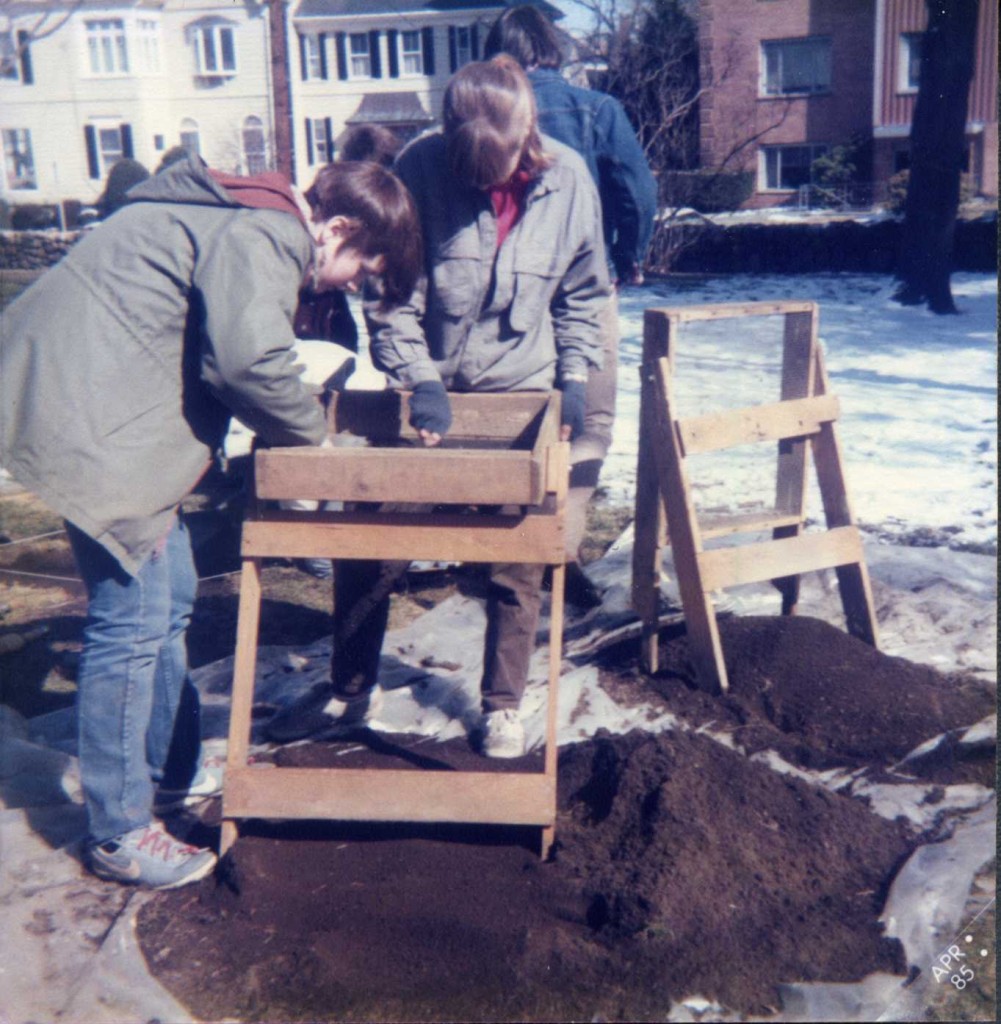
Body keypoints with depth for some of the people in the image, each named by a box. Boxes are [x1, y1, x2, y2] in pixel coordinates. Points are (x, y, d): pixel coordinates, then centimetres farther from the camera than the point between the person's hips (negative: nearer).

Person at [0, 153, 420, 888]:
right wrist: (312, 435, -10)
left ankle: (169, 765, 37)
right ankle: (119, 834, 9)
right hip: (90, 417, -11)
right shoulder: (262, 238, -16)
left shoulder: (254, 220, 17)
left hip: (113, 408, 11)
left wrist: (294, 423, 9)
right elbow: (249, 360, -27)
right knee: (133, 619, -5)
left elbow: (226, 353, 20)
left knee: (170, 597, 19)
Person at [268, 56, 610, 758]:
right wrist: (419, 378, -21)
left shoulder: (568, 181, -9)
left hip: (520, 392, 1)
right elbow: (389, 294, -11)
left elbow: (583, 296, 4)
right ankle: (351, 689, 25)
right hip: (427, 389, 0)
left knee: (519, 560, 5)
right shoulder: (420, 168, -15)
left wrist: (574, 377, -6)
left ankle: (503, 706, 22)